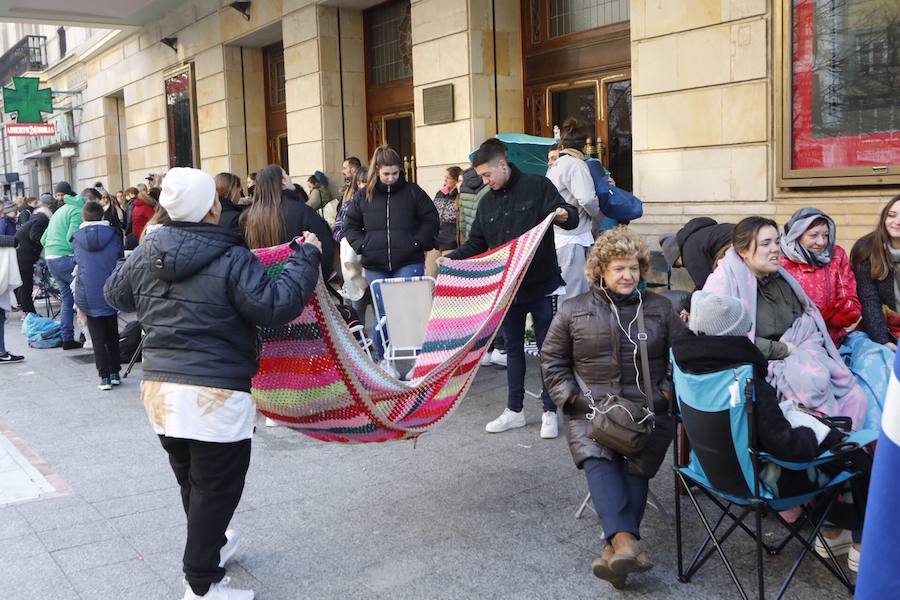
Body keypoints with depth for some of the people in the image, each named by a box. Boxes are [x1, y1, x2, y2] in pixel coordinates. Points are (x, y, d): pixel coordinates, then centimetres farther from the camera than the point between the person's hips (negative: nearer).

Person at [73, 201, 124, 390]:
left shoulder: (77, 238, -1)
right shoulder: (113, 234, -3)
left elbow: (77, 264, 10)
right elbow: (121, 260, 6)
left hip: (88, 295, 0)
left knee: (97, 337, 5)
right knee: (112, 335, 15)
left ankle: (105, 376, 2)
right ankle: (115, 373, 18)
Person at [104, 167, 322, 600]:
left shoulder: (145, 254, 6)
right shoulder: (232, 259, -14)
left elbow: (115, 294, 21)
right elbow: (275, 306, -19)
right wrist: (306, 258, -8)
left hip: (159, 386, 7)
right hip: (214, 394, -7)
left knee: (191, 482, 24)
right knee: (216, 488, 5)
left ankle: (211, 544, 45)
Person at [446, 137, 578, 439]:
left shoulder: (537, 186, -5)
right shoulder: (486, 203, 10)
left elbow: (571, 216, -8)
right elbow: (476, 244, 12)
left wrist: (565, 215, -30)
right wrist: (451, 258, -3)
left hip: (542, 286, -5)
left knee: (548, 347, 4)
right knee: (513, 348, 13)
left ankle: (550, 411, 14)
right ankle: (514, 410, 24)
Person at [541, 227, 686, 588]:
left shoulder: (659, 308, 15)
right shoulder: (574, 310, 11)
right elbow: (552, 361, 14)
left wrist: (668, 391, -3)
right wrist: (572, 397, -1)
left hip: (646, 408, 1)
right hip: (591, 407, -1)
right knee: (596, 457, -30)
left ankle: (615, 548, -35)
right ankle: (625, 538, -45)